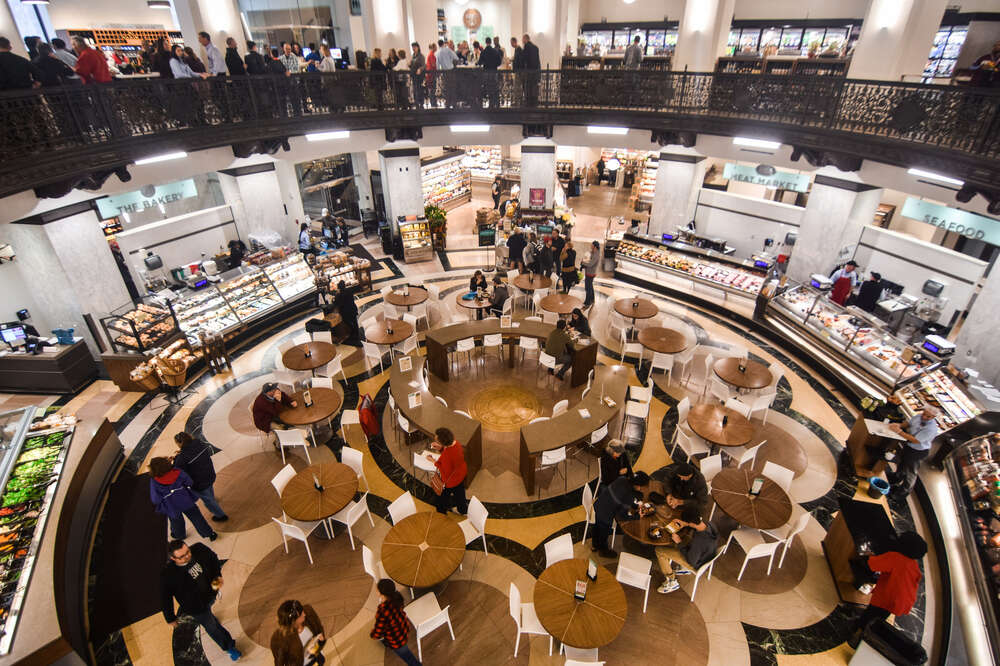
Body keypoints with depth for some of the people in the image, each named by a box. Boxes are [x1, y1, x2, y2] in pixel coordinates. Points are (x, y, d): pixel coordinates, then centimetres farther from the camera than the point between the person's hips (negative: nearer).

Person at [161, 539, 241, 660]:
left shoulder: (199, 549, -27)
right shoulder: (167, 575, -35)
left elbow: (214, 558, -5)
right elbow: (165, 598, -18)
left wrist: (218, 575, -16)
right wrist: (170, 618, -6)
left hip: (211, 594, 4)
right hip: (196, 607, -4)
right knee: (212, 627, 16)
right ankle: (230, 647, 40)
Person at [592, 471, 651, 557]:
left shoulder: (622, 479, -10)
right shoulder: (629, 496, -29)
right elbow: (622, 516, -20)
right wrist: (637, 515, -7)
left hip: (598, 505, 7)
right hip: (605, 514, -7)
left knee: (598, 526, 31)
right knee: (604, 531, 23)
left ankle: (595, 545, 57)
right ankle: (603, 550, 51)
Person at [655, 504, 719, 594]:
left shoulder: (698, 541, -42)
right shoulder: (710, 525, -22)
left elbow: (691, 561, -25)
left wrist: (679, 543, -19)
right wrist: (685, 525, -6)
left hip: (696, 565, -7)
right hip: (706, 554, 7)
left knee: (659, 550, -7)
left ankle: (672, 582, 13)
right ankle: (685, 568, 35)